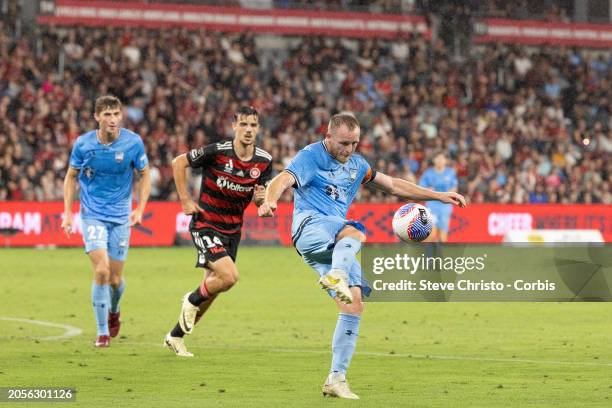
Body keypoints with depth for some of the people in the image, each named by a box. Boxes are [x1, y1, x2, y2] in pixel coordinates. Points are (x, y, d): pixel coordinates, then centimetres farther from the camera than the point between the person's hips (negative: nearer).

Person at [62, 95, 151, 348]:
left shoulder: (133, 142, -9)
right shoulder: (83, 144, -9)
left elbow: (144, 175, 4)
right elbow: (71, 176, 7)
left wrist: (140, 209, -6)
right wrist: (67, 211, 0)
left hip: (120, 217, 1)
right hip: (92, 215, -1)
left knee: (115, 279, 4)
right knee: (101, 271, -18)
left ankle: (114, 311, 40)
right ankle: (102, 332, -6)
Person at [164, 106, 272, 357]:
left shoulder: (264, 161, -4)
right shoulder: (217, 152, -18)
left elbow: (262, 201, 7)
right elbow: (178, 163, -7)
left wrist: (261, 198, -18)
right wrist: (185, 200, -9)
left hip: (232, 230, 6)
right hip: (206, 224, -6)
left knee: (213, 287, 10)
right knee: (229, 276, -23)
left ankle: (175, 336, 27)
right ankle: (192, 300, 8)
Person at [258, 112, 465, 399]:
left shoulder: (355, 165, 20)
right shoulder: (310, 157, -2)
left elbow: (392, 185, 29)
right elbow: (282, 181, -19)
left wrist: (439, 196, 26)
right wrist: (269, 201, -43)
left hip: (336, 245, 7)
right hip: (310, 227, -7)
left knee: (354, 305, -6)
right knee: (354, 234, -37)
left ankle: (336, 379, -2)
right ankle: (337, 276, -67)